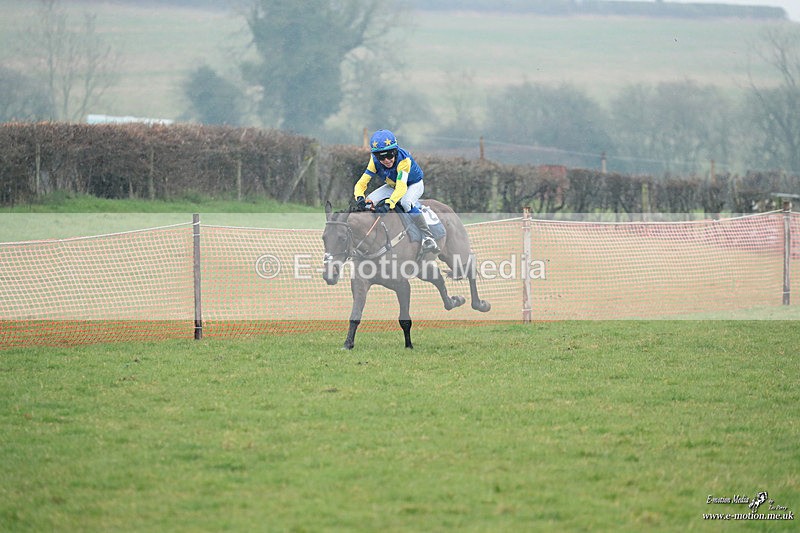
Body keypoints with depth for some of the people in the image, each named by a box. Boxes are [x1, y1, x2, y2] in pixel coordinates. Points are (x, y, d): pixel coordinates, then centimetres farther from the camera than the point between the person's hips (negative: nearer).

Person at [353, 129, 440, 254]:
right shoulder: (375, 162, -23)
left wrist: (389, 203, -64)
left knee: (406, 202, -38)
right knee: (368, 202, -16)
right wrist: (360, 198, -48)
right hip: (392, 186, 5)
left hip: (414, 185, -5)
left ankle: (428, 238, -32)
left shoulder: (403, 159, -37)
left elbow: (402, 187, -47)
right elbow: (361, 184, -24)